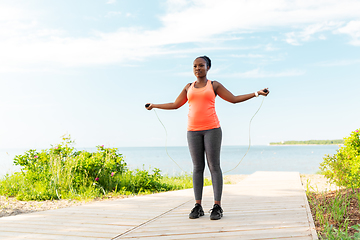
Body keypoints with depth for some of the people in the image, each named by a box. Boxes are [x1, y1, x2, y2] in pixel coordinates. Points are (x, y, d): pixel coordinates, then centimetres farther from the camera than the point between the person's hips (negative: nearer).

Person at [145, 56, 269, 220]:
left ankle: (217, 206, -4)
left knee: (214, 166, -6)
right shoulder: (189, 87, 15)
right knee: (197, 167, 1)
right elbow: (175, 105, 23)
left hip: (212, 129, -3)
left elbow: (234, 99, 7)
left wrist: (256, 93, 1)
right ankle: (198, 206, 5)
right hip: (193, 131, 3)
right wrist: (154, 106, 26)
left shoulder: (214, 85, 8)